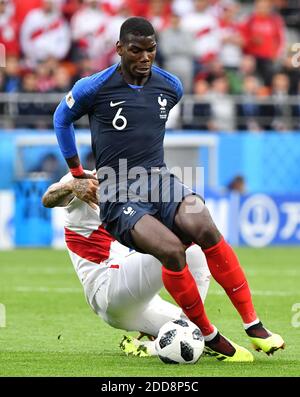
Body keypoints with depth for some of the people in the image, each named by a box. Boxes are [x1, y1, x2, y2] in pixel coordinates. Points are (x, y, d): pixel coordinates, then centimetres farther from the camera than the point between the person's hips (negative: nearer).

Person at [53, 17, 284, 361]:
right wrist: (76, 171, 17)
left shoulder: (170, 86, 7)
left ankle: (254, 326, -24)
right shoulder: (95, 88, -5)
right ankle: (208, 337, -13)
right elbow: (62, 118, 14)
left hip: (159, 180, 4)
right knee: (172, 250, -31)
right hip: (118, 198, -4)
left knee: (204, 229, -29)